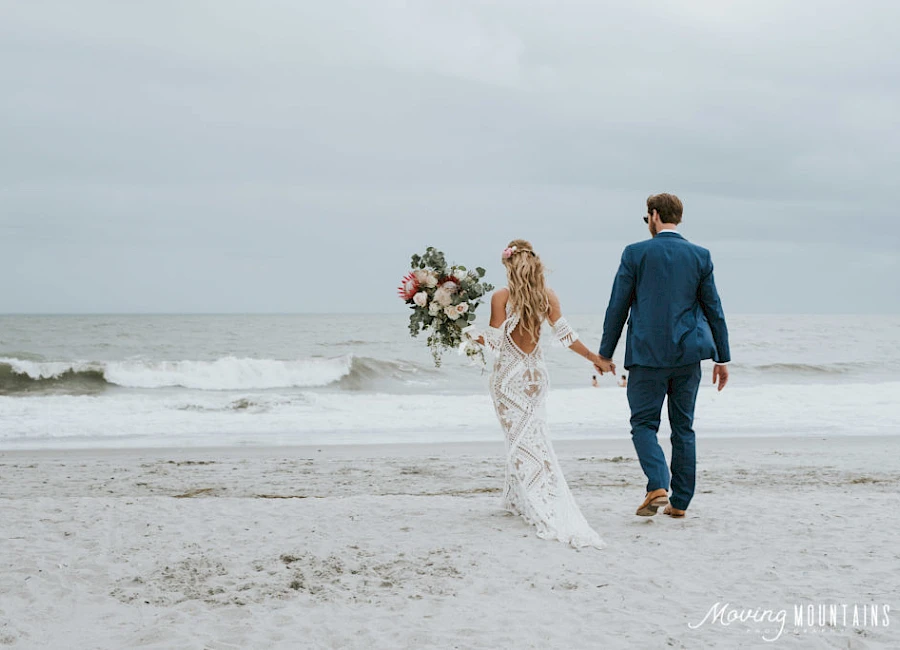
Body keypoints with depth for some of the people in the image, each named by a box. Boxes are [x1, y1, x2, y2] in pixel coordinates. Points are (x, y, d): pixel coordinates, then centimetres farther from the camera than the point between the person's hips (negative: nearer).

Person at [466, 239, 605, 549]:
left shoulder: (501, 297, -12)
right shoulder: (548, 296, -2)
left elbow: (495, 342, -11)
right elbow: (565, 334, -1)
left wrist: (467, 330, 2)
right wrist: (593, 357, 10)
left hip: (508, 377, -4)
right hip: (536, 374, 4)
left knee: (521, 439, 1)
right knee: (529, 435, 17)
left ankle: (544, 508, -4)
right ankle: (516, 498, 24)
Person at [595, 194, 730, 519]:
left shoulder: (636, 254, -4)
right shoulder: (700, 256, 4)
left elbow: (617, 307, -1)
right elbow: (714, 309, 6)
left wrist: (605, 353, 7)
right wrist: (722, 358, 13)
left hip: (647, 354, -3)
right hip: (688, 355, 3)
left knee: (643, 424, 5)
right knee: (683, 427, 11)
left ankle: (658, 487, -16)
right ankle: (680, 502, 14)